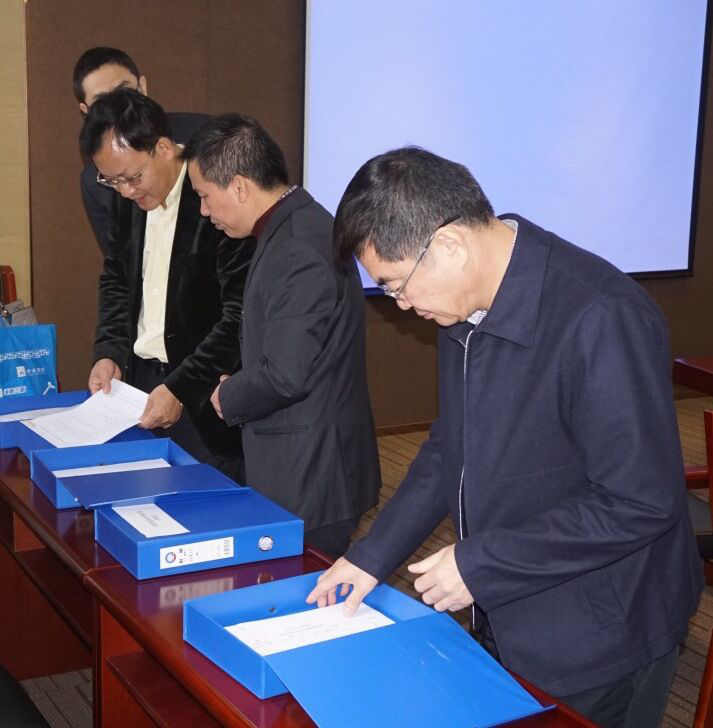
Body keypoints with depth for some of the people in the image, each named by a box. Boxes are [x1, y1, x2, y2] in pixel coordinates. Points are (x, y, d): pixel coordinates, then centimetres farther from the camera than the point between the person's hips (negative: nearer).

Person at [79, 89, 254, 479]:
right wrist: (108, 352, 4)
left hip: (205, 394, -6)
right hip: (139, 380, 7)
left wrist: (180, 388, -21)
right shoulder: (128, 198, 4)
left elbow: (241, 315, -20)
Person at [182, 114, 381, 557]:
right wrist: (240, 391, 8)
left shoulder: (297, 253, -23)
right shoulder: (297, 225, 9)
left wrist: (229, 399, -8)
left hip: (308, 476, -10)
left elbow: (285, 375, -25)